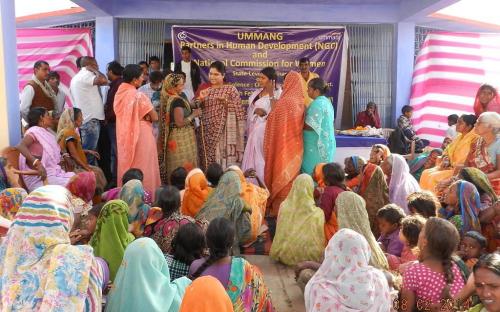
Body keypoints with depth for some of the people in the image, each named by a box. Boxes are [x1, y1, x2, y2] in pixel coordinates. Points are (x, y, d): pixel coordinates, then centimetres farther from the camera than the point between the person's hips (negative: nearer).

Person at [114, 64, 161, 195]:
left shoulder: (119, 93, 0)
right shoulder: (139, 96, -20)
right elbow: (154, 117, -15)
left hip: (124, 135, 7)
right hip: (140, 135, -7)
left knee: (126, 165, 17)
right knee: (142, 168, 3)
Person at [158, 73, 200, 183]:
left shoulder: (168, 98, 6)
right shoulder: (177, 100, -20)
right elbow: (180, 122, -24)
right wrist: (193, 114, -13)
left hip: (171, 136, 9)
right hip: (181, 138, -9)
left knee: (175, 166, 16)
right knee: (184, 166, -1)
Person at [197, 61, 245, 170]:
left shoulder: (231, 89, 0)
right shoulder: (206, 90, 12)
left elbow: (238, 110, -4)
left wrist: (226, 101, -15)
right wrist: (201, 99, -6)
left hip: (224, 132, -4)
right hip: (207, 132, 4)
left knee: (223, 159, -5)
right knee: (207, 160, 6)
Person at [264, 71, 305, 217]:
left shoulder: (286, 101, -19)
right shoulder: (299, 101, 7)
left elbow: (274, 120, -14)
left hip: (283, 144, -8)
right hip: (294, 144, 8)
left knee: (282, 175, 1)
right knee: (290, 174, 14)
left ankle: (279, 208, 9)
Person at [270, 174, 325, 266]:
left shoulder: (284, 206, -11)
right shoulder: (317, 213, -19)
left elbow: (280, 232, 1)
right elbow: (319, 239, -8)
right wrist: (319, 253, 11)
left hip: (284, 255, 3)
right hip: (308, 256, -3)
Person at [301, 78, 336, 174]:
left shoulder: (317, 104, -17)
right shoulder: (326, 101, 12)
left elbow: (309, 126, -21)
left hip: (316, 145, -9)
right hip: (326, 143, 9)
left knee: (311, 172, -3)